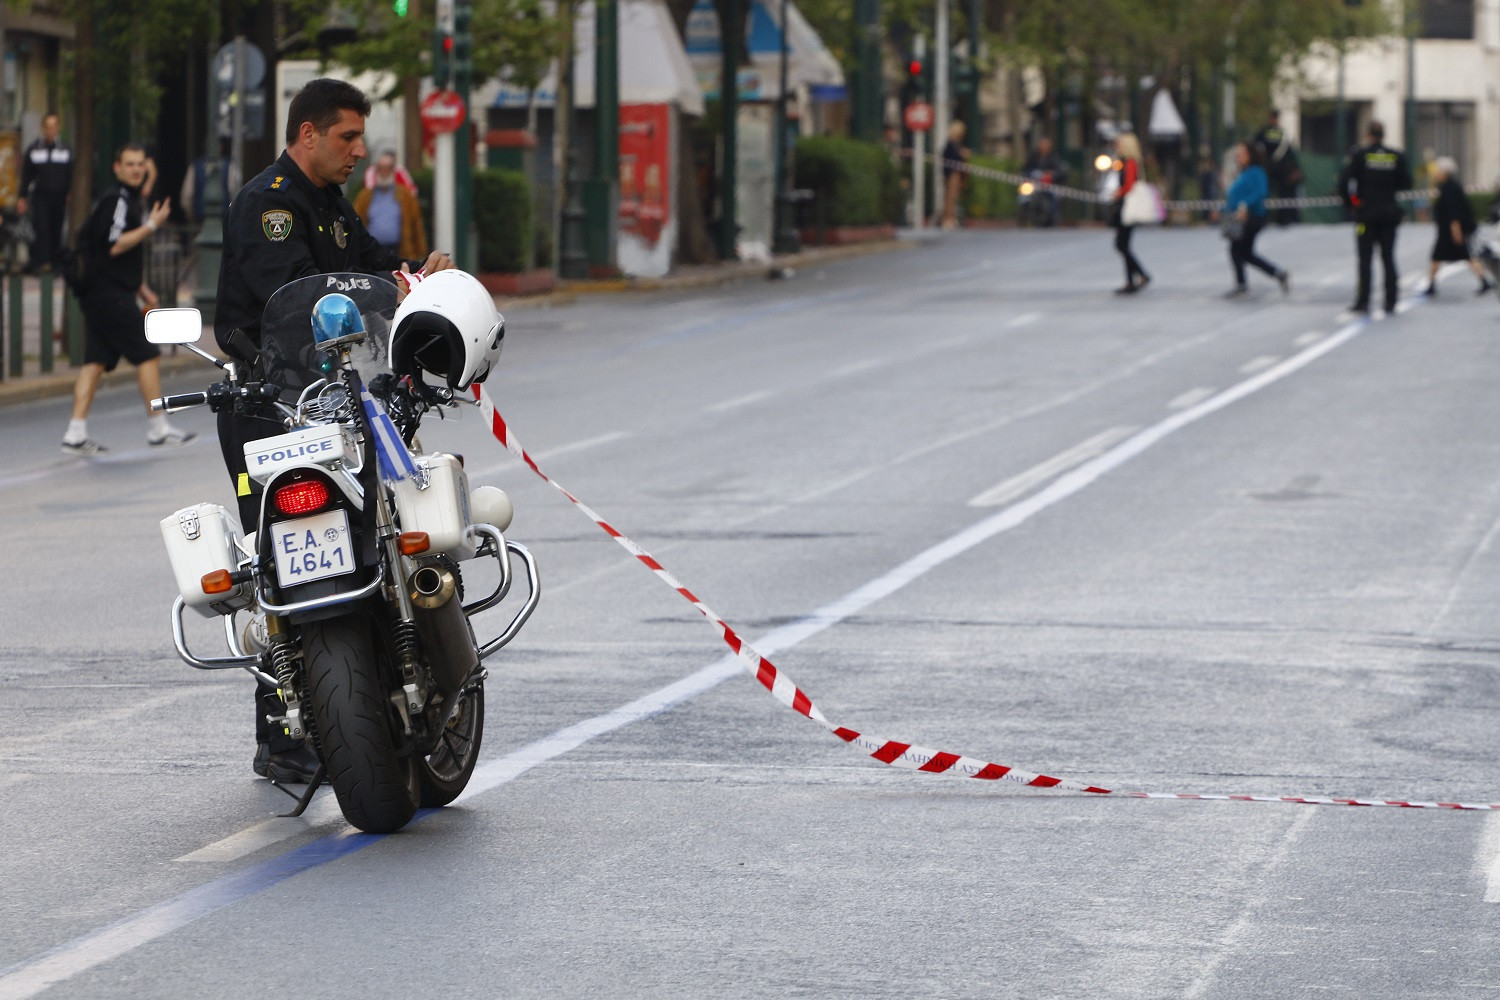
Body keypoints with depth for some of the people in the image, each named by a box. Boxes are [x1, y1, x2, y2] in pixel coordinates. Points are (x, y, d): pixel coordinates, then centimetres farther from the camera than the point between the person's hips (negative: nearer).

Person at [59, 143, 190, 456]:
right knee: (148, 355, -4)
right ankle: (157, 429, 2)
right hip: (111, 295, -10)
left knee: (96, 361, 5)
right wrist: (151, 225, -15)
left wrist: (142, 289, 26)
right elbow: (115, 245, -20)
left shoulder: (128, 199, 20)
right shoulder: (116, 200, -12)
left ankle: (76, 433, 0)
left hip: (98, 297, 10)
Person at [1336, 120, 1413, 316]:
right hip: (1389, 212, 3)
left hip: (1366, 213, -3)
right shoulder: (1396, 156, 1)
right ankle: (1390, 301, 6)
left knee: (1365, 258, 0)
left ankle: (1363, 301, -3)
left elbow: (1343, 181, -11)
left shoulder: (1359, 155, -7)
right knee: (1388, 257, 7)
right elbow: (1406, 184, 4)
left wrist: (1349, 201, 4)